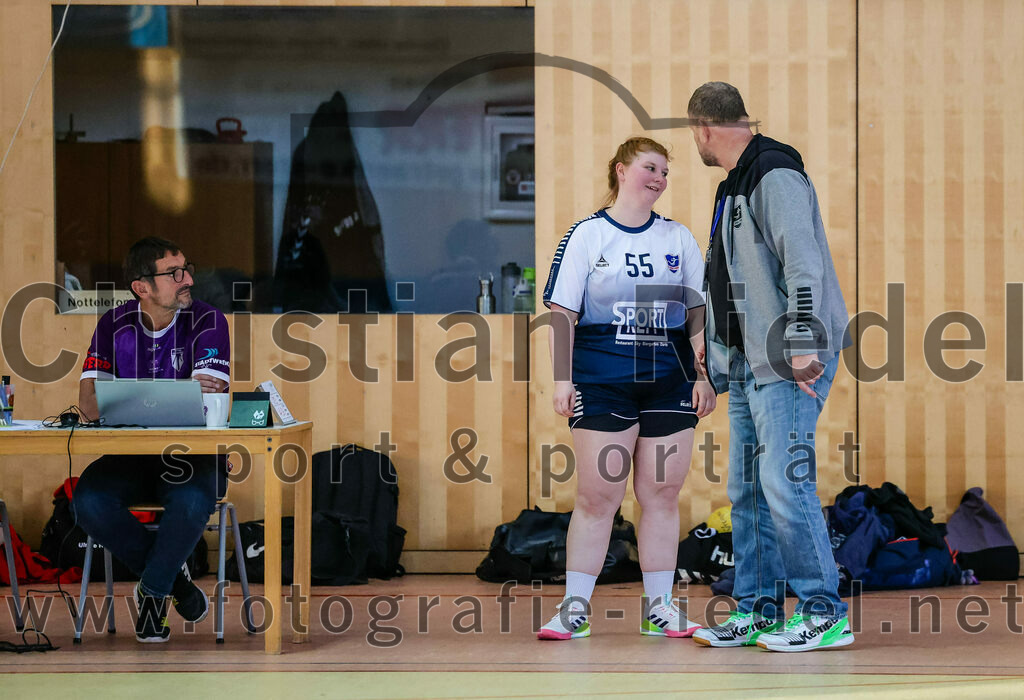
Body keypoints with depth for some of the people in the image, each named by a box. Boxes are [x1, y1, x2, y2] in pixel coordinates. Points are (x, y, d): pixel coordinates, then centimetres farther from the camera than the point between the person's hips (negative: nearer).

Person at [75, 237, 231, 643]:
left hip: (192, 456, -2)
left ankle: (154, 589, -9)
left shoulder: (206, 322, -4)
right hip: (130, 457, 2)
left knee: (192, 500, -36)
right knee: (89, 499, -27)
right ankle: (174, 578, -7)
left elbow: (205, 402, -16)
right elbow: (90, 404, -8)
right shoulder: (114, 324, 3)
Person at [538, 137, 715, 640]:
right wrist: (562, 379, -7)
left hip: (669, 382, 3)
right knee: (597, 495, -4)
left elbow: (699, 313, 14)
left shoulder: (679, 238, 12)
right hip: (601, 382, -3)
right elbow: (562, 312, 0)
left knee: (662, 493, 4)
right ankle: (574, 609, 2)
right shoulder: (587, 235, 3)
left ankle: (659, 607, 11)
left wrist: (704, 376, 7)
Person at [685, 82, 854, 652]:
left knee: (784, 483, -13)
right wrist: (716, 342, 34)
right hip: (748, 364, 10)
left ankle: (825, 613, -8)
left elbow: (804, 264, -22)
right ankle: (757, 611, 13)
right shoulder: (735, 187, 19)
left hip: (788, 366, -10)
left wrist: (801, 345, -26)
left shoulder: (776, 177, -12)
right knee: (747, 491, 9)